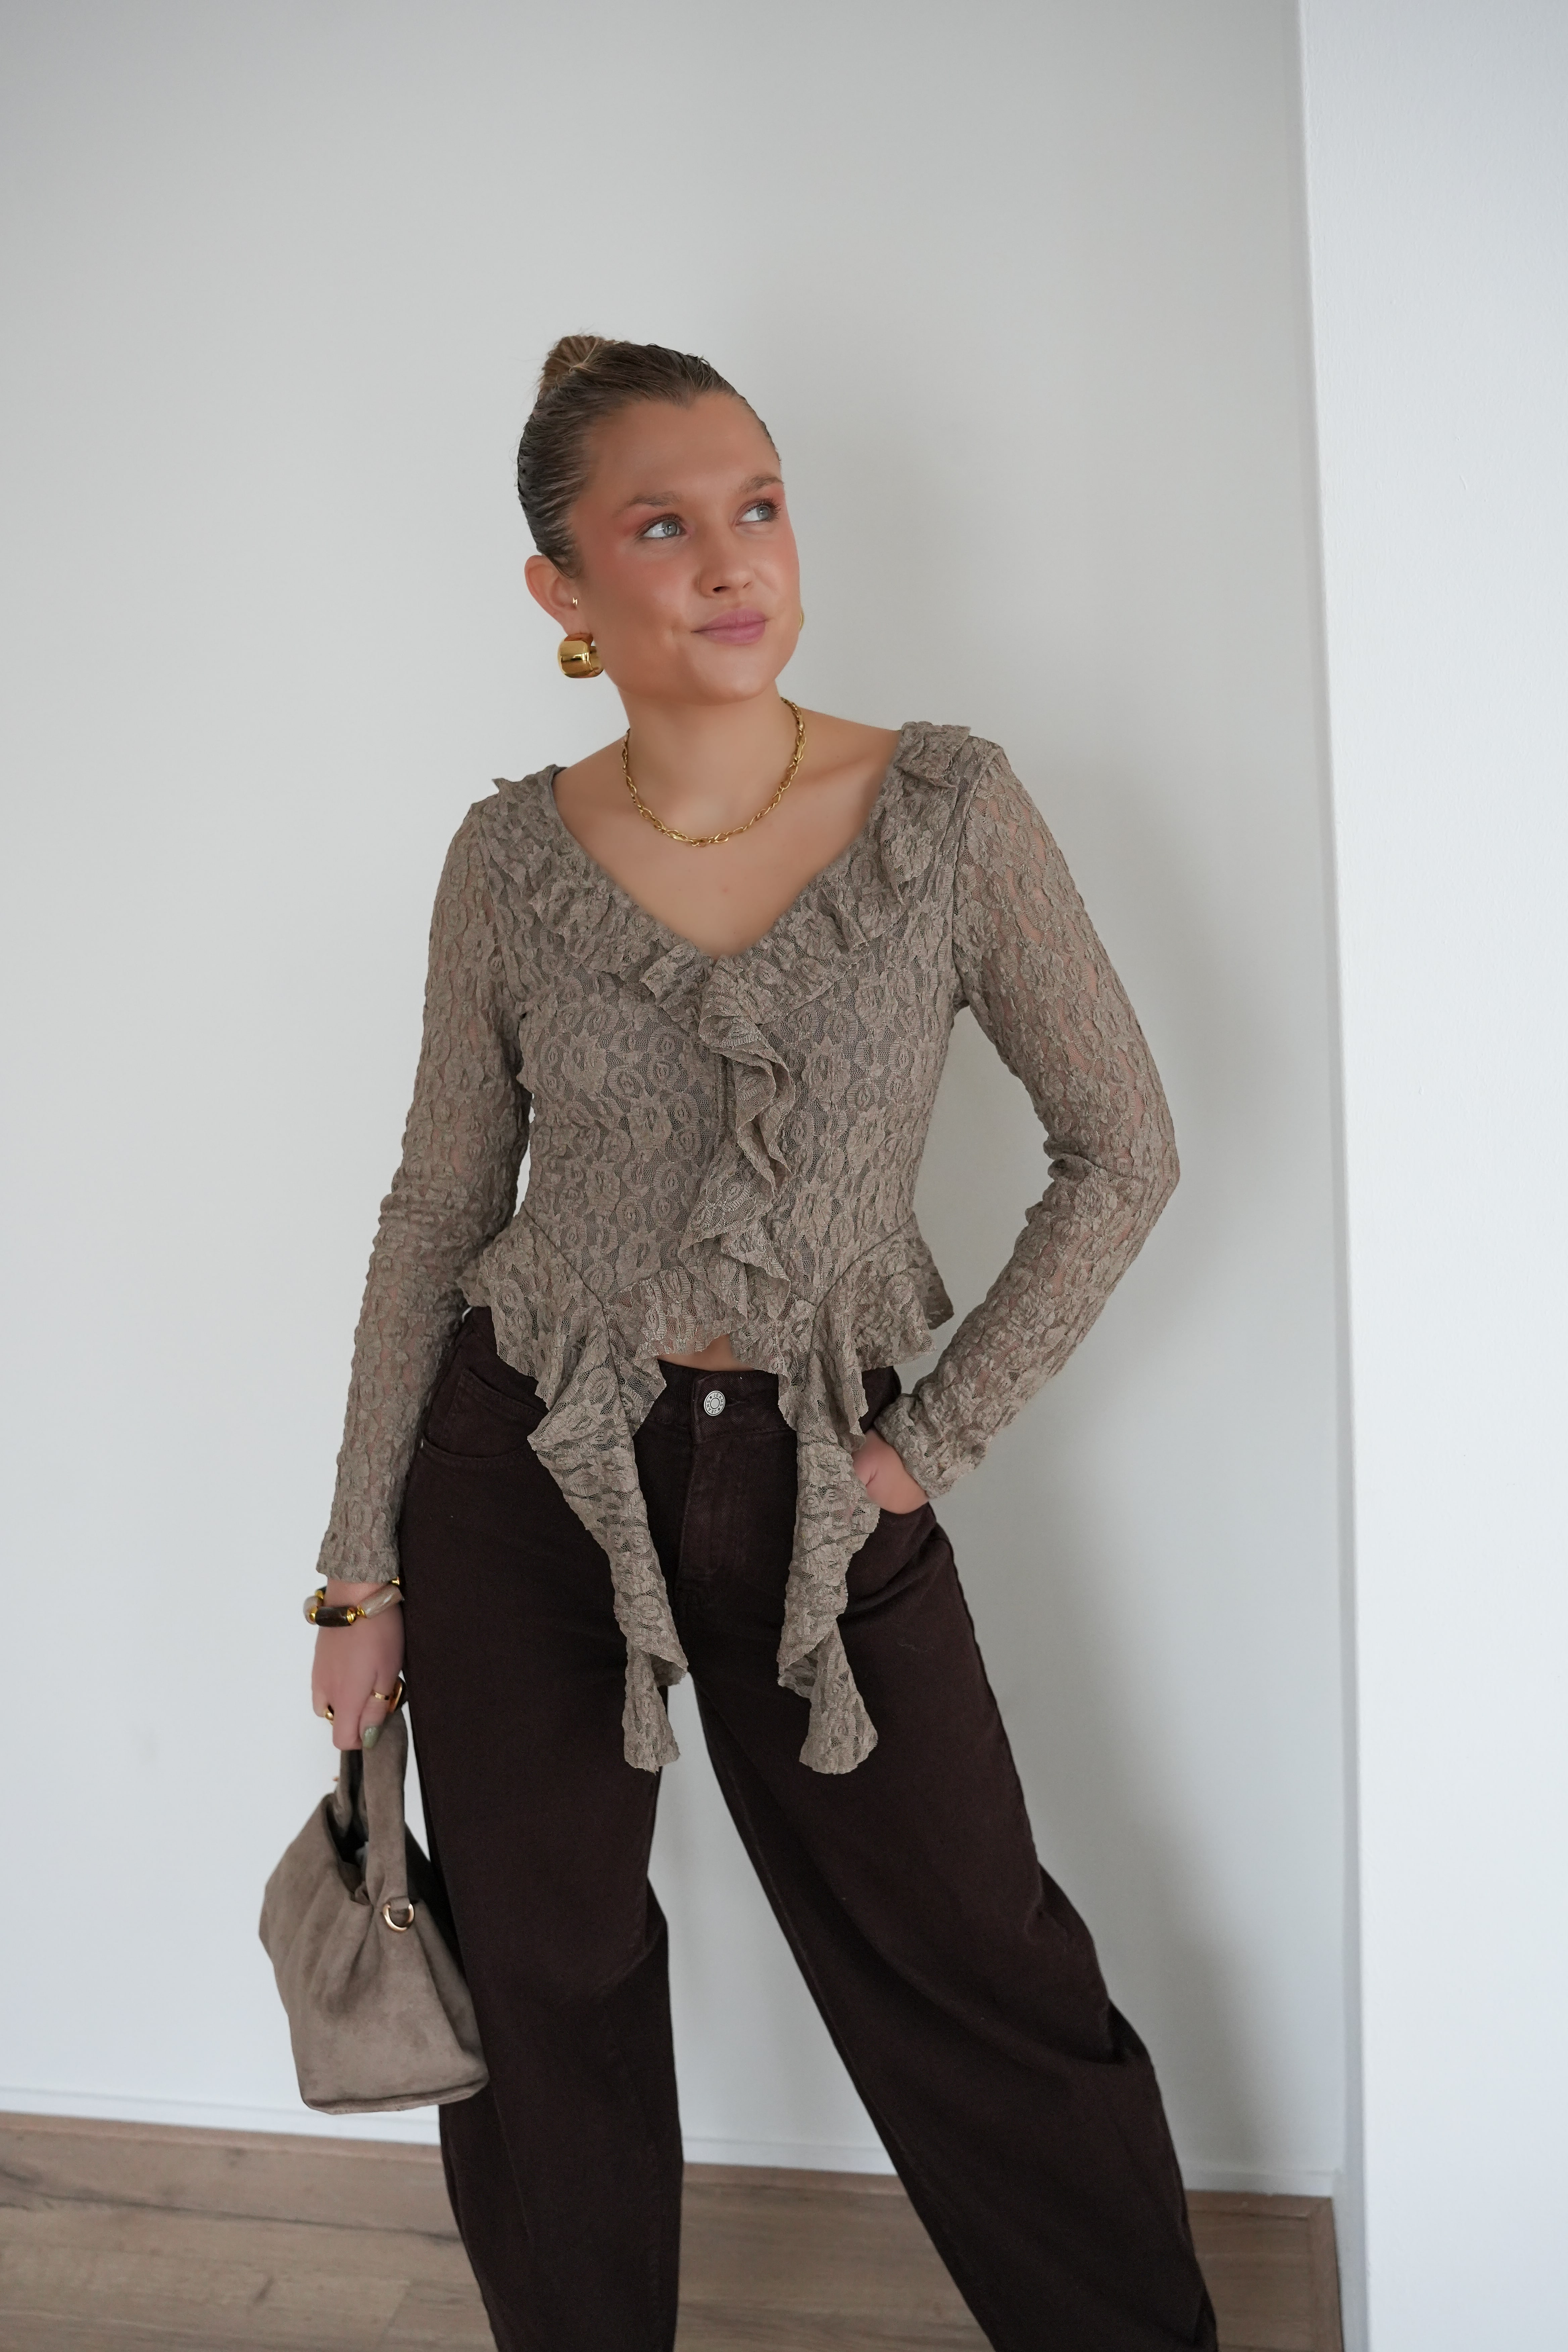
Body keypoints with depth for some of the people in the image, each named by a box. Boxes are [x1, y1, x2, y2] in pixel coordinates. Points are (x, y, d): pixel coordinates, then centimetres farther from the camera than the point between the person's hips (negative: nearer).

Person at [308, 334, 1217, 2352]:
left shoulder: (947, 809, -7)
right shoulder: (513, 858, -3)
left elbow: (1120, 1154, -3)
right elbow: (438, 1206, 3)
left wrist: (931, 1443, -5)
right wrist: (362, 1569, 4)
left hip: (816, 1486, -1)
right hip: (526, 1471, 1)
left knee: (985, 1979, 8)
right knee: (545, 1995, 13)